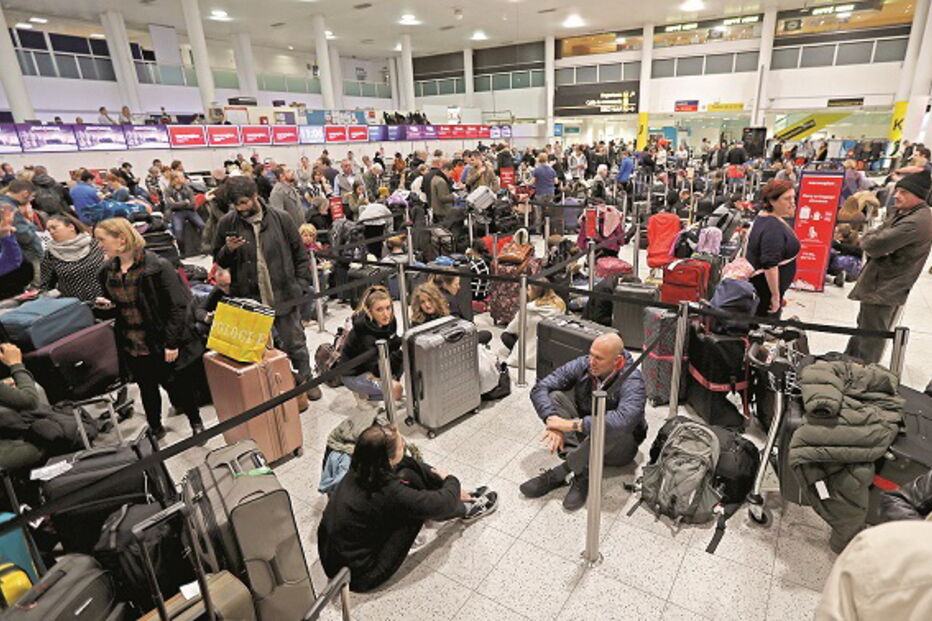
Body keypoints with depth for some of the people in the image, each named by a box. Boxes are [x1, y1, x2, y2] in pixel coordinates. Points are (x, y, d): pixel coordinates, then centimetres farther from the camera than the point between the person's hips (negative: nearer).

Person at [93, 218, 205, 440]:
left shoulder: (157, 265, -15)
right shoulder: (107, 271, 5)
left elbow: (177, 305, -16)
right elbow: (115, 305, 20)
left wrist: (172, 342, -18)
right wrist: (106, 305, -5)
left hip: (162, 344, -6)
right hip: (132, 346, 6)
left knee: (178, 385, 8)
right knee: (147, 388, 20)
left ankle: (196, 422, 31)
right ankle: (155, 428, 40)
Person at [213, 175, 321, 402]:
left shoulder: (280, 219, -2)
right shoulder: (227, 223, 1)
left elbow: (300, 254, 5)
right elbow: (219, 261, 11)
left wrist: (300, 285, 0)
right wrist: (228, 250, -10)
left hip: (284, 296, -1)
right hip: (249, 298, 1)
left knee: (294, 343, 10)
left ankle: (305, 379, 30)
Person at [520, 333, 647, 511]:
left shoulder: (632, 382, -27)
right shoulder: (582, 365, -15)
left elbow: (624, 419, -48)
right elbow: (540, 388, -17)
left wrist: (572, 424, -45)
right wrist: (552, 421, -34)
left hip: (618, 448, -4)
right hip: (584, 436, 4)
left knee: (612, 427, -39)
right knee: (555, 396, -19)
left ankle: (558, 474, -24)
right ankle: (580, 474, -26)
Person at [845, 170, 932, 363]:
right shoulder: (902, 213, 10)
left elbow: (873, 244, -29)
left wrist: (868, 237, -7)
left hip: (883, 291, -11)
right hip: (878, 284, 11)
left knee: (870, 343, 2)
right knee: (863, 329, 23)